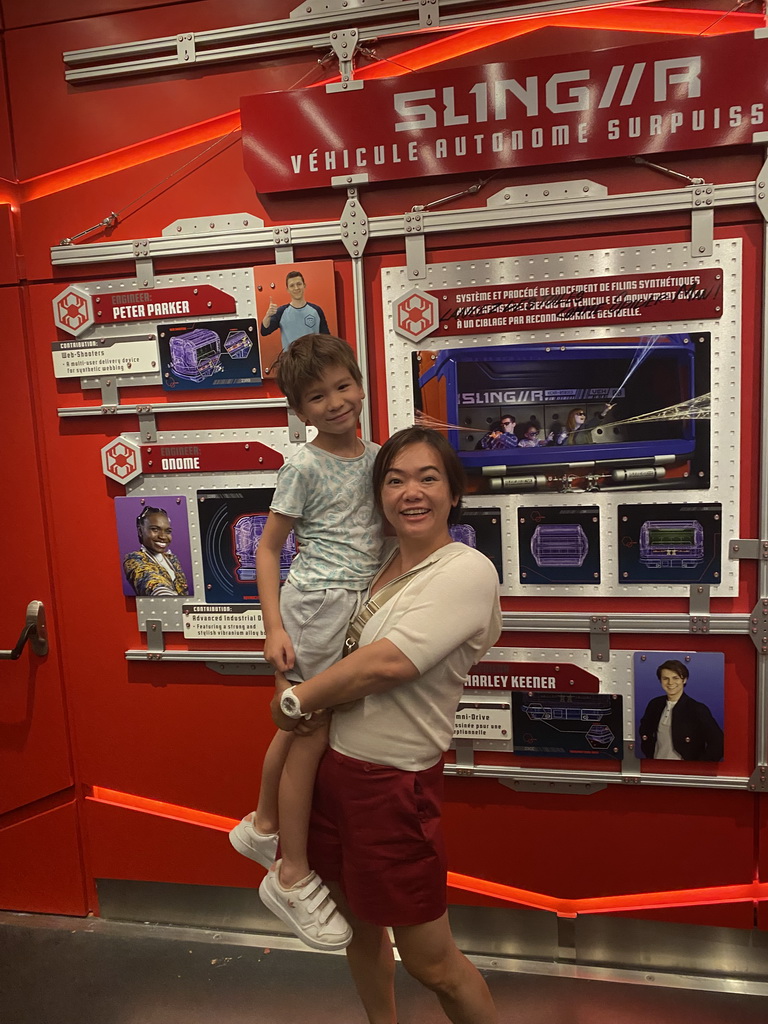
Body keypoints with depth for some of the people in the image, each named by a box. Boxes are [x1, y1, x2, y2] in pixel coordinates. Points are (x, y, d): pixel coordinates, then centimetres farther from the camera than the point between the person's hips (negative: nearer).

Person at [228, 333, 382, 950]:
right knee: (310, 737, 3)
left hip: (362, 603, 6)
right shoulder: (304, 468, -8)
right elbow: (269, 547, -7)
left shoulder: (377, 456, 9)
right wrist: (274, 627, -13)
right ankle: (293, 874, 20)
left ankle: (262, 827, 42)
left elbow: (393, 526, 22)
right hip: (317, 604, -6)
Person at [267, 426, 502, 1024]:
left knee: (431, 962, 9)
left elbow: (388, 663, -27)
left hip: (392, 782, -7)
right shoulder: (381, 565, 4)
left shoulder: (467, 572, -18)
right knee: (360, 925, 26)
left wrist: (295, 701, -15)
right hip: (332, 763, 7)